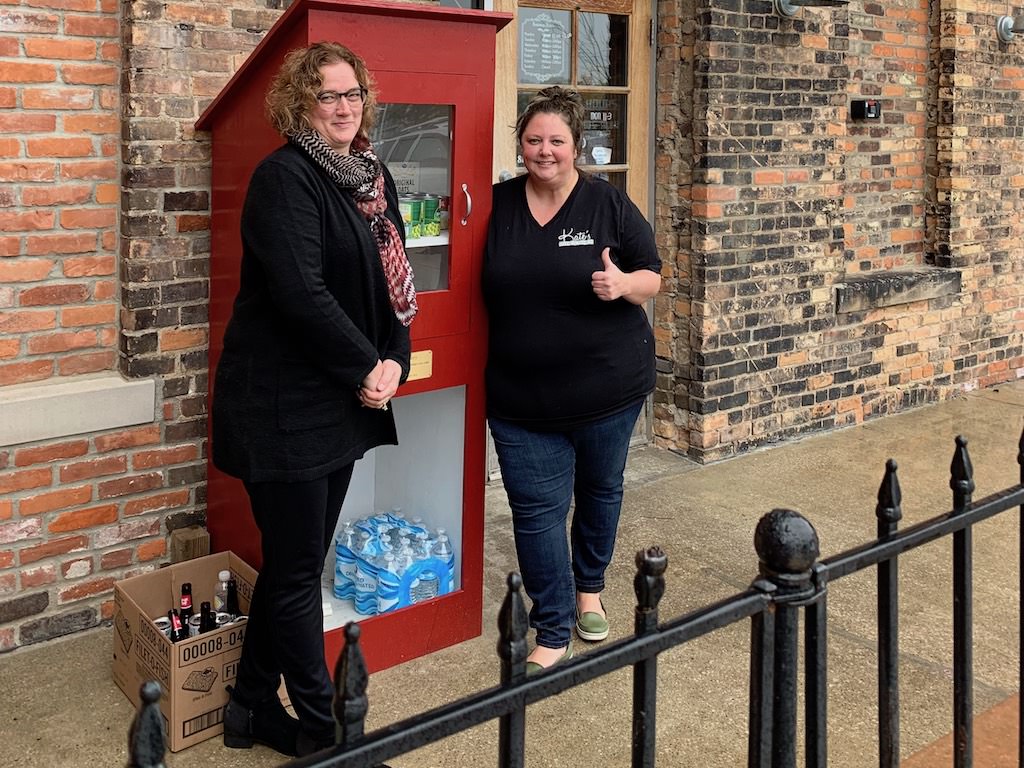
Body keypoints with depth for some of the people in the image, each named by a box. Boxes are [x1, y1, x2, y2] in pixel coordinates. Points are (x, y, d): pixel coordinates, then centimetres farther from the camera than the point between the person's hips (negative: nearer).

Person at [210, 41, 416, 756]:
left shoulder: (374, 176, 11)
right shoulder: (284, 176, -13)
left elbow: (394, 276, 11)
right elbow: (300, 292, -22)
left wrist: (394, 360, -4)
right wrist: (366, 367, -15)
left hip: (344, 400, 8)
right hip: (284, 404, -8)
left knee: (295, 560, 16)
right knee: (298, 570, 2)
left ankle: (253, 706, 31)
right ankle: (321, 726, 16)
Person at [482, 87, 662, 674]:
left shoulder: (609, 204, -6)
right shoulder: (499, 205, 0)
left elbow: (652, 277, -2)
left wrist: (624, 284, -23)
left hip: (607, 386, 0)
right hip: (523, 398, 1)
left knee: (600, 489, 18)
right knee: (537, 510, 0)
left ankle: (590, 588, 44)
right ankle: (554, 636, 12)